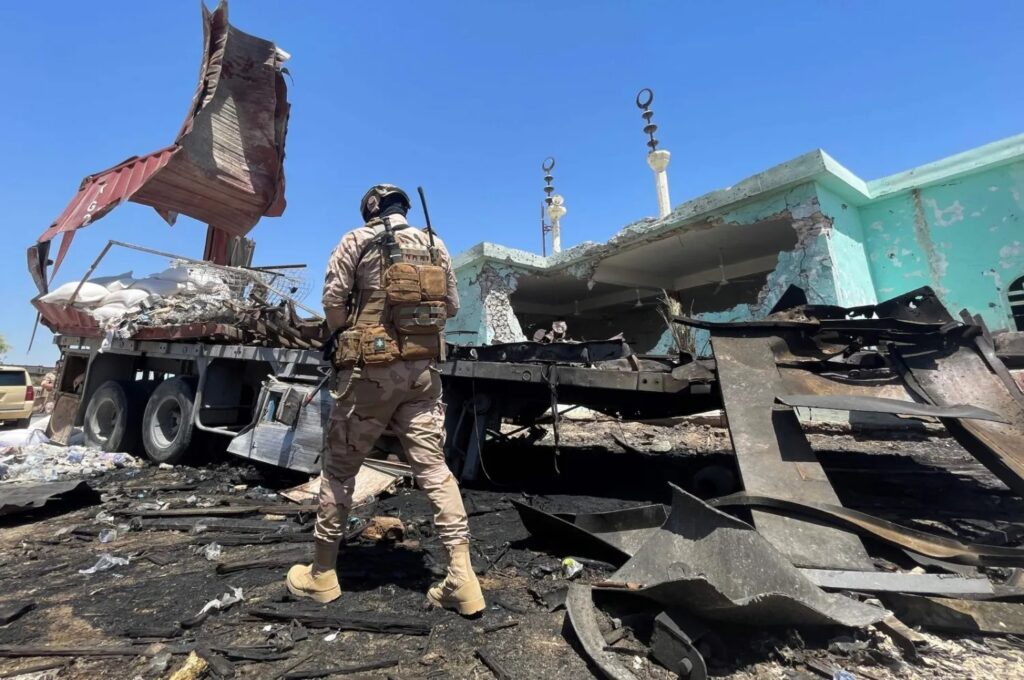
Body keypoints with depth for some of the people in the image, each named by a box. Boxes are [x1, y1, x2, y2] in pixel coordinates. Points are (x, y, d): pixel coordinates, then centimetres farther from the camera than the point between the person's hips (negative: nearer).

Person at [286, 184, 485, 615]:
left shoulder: (357, 241, 1)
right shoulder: (435, 245, 12)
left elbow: (333, 300, -3)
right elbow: (451, 306, 12)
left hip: (370, 367, -3)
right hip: (423, 368, 4)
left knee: (339, 467, 11)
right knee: (434, 468, 3)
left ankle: (322, 573, 25)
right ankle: (462, 577, 2)